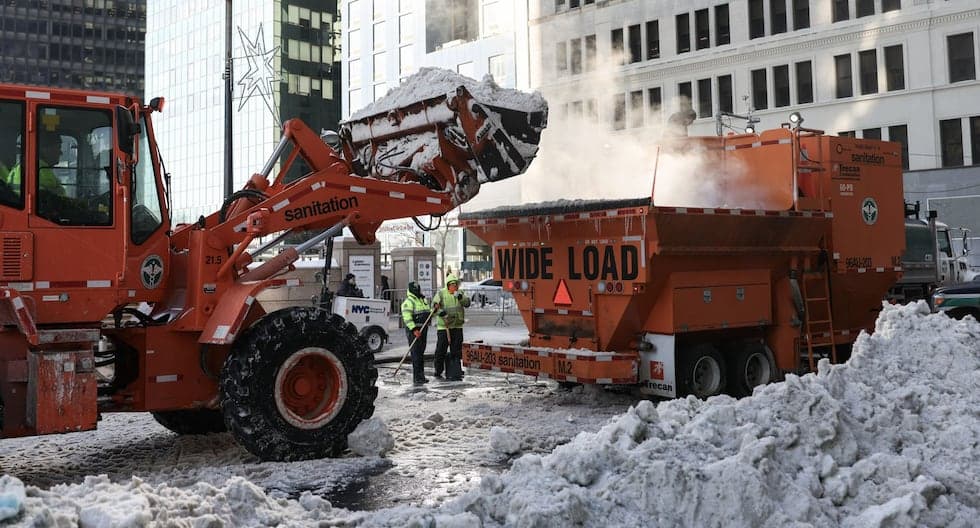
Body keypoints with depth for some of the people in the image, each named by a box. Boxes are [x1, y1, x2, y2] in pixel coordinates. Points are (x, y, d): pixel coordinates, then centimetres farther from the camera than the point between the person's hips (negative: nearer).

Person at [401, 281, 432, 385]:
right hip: (413, 330, -9)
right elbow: (407, 317, -19)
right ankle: (417, 377, -10)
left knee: (421, 353, 12)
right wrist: (414, 329, -26)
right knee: (416, 354, -10)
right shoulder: (408, 301, -10)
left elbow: (428, 313, 25)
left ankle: (421, 376, 18)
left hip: (423, 330, 9)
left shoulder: (423, 300, 19)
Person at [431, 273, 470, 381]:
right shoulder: (441, 293, -3)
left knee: (456, 352, 4)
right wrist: (440, 311, -30)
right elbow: (434, 305, -11)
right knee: (441, 350, 2)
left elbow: (467, 303, -4)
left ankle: (455, 374, 8)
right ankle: (438, 371, 19)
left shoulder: (460, 293, 8)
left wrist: (461, 297, -23)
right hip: (443, 327, -3)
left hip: (457, 327, 3)